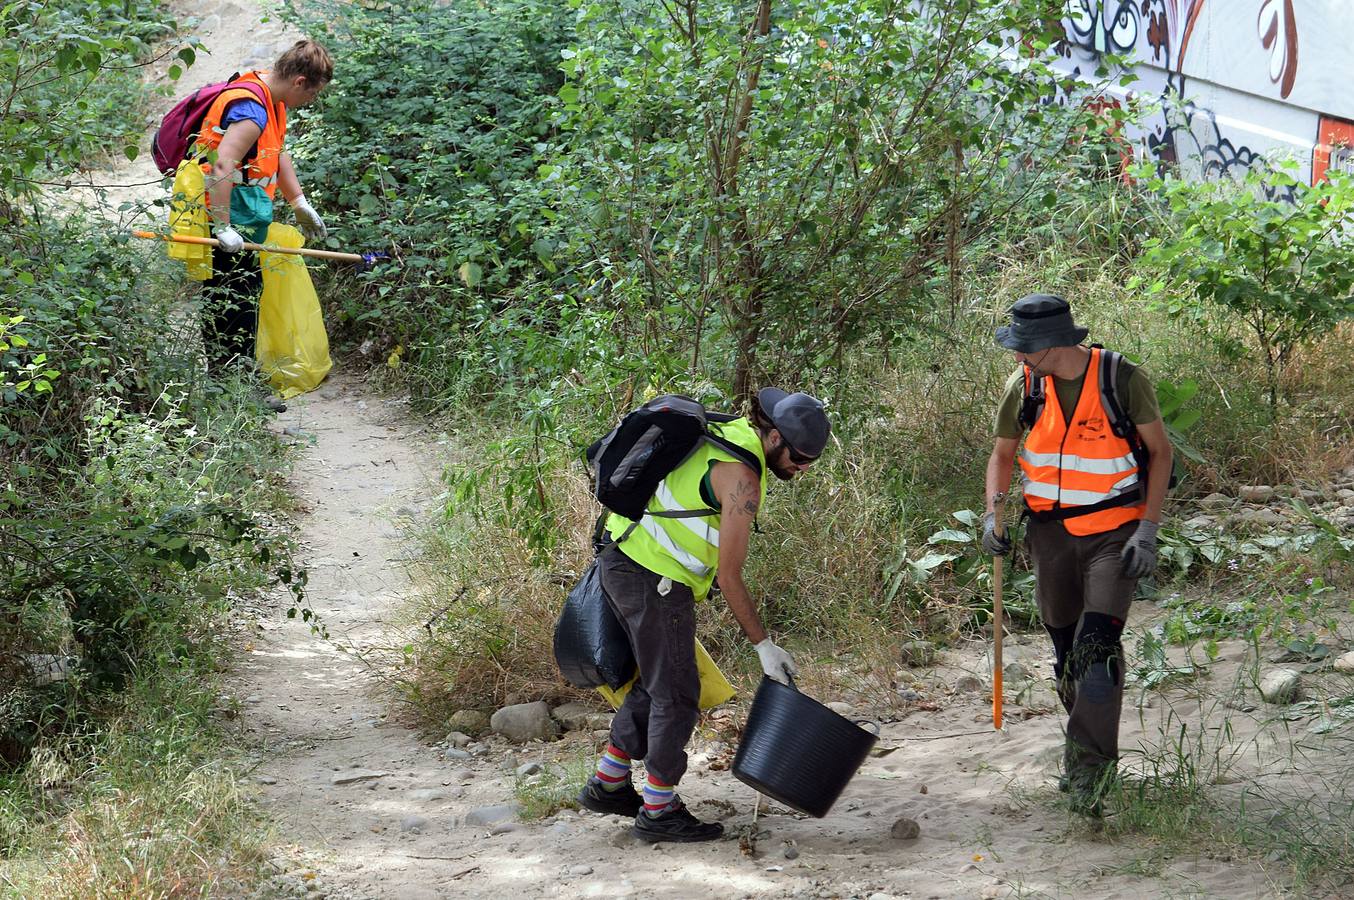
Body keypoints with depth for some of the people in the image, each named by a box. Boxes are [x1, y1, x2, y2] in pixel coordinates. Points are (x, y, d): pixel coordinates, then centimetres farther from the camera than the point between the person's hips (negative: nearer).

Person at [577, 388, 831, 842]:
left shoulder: (731, 433, 9)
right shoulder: (742, 477, -19)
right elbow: (729, 577, -19)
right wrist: (763, 645, -14)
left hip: (622, 561, 10)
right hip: (656, 579, -10)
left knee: (655, 685, 20)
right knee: (677, 694, 1)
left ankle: (608, 784, 26)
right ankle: (659, 811, 8)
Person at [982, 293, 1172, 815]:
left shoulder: (1122, 379, -14)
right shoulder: (1024, 385, -3)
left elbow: (1159, 450, -4)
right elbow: (1002, 454, 12)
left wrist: (1147, 530, -10)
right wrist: (993, 513, -4)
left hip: (1114, 532, -4)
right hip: (1051, 532, 4)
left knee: (1098, 646, -16)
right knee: (1066, 650, 12)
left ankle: (1091, 763, -13)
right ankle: (1083, 745, 29)